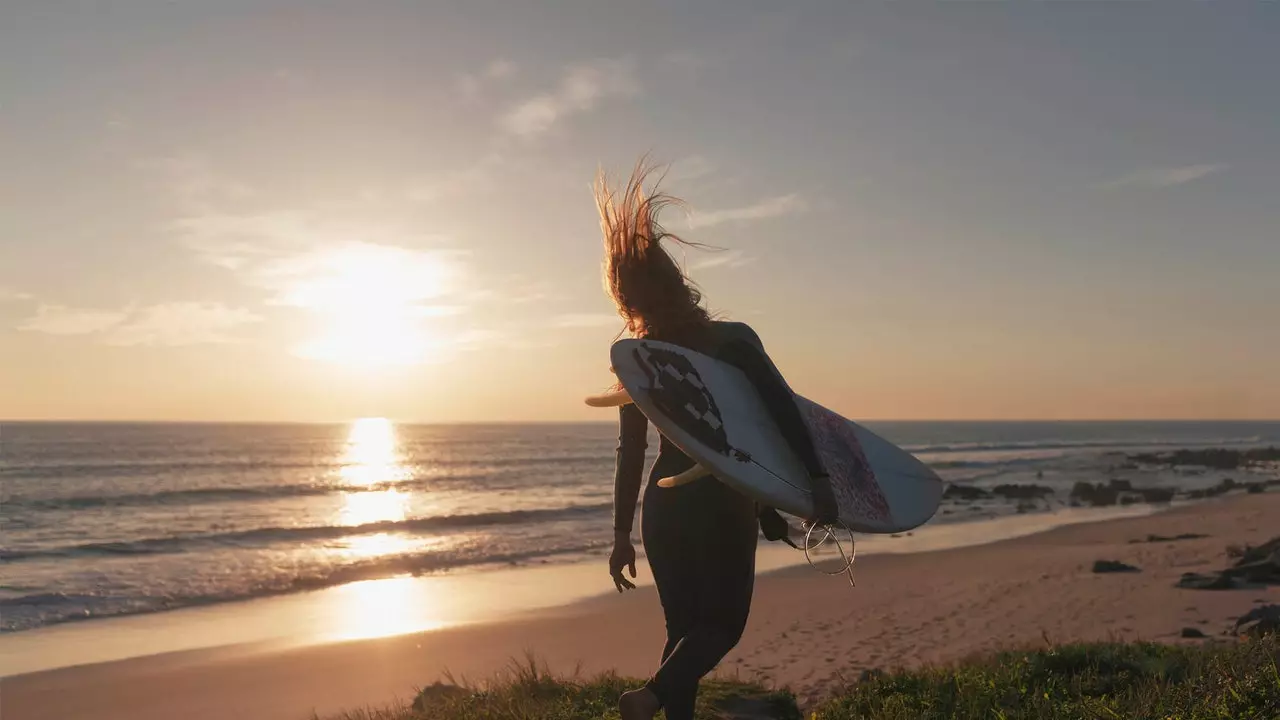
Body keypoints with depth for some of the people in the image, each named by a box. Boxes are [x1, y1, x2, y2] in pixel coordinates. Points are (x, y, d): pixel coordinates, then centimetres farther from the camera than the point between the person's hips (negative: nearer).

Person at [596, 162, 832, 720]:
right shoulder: (734, 340, -10)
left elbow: (631, 452, 2)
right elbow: (783, 410, -18)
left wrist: (622, 534, 8)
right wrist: (815, 477, -17)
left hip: (665, 503, 4)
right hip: (724, 503, -4)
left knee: (683, 628, 15)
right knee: (722, 623, 7)